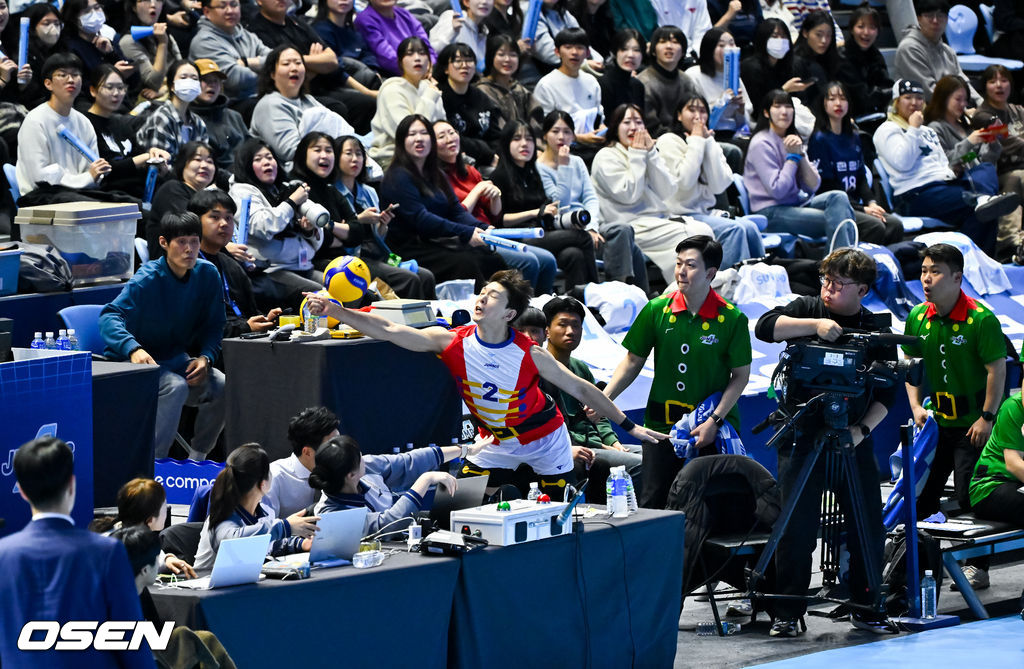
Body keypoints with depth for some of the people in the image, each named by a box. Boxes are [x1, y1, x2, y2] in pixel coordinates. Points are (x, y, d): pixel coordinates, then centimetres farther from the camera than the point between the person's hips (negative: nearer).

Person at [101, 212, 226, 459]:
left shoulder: (207, 275, -2)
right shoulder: (148, 279, -19)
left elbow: (213, 326, 8)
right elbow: (110, 316, -31)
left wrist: (205, 357, -13)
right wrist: (134, 349, -50)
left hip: (178, 359, 6)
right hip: (142, 362, -6)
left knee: (222, 387, -21)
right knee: (175, 387, -35)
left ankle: (197, 458, -4)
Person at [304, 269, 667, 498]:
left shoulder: (529, 354, -22)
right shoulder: (453, 342, -18)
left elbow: (579, 389, -12)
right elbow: (389, 331, -22)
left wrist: (628, 425, -10)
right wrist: (335, 311, -32)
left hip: (544, 439, -2)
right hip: (496, 442, 2)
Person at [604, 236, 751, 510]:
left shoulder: (732, 319, -8)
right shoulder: (657, 310, -1)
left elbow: (741, 375, -2)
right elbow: (634, 361, 8)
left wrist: (715, 421, -11)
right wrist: (604, 398, -4)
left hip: (713, 431, -2)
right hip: (661, 425, 2)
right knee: (652, 505, 1)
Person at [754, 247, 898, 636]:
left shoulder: (877, 333, 5)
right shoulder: (807, 309, 4)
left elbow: (886, 395, 4)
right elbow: (765, 327, -13)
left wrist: (862, 429, -12)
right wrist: (814, 324, -24)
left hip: (853, 442, 2)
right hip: (802, 438, -2)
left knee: (869, 529, 2)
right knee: (796, 529, -5)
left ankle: (866, 609, 16)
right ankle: (787, 614, 2)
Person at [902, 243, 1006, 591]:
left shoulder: (981, 319, -16)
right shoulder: (917, 318, 1)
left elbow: (997, 369, -14)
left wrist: (987, 418, -16)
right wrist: (916, 407, 2)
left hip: (972, 425, -5)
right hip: (936, 421, 6)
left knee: (970, 497, -7)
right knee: (920, 494, 7)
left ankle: (977, 567, 3)